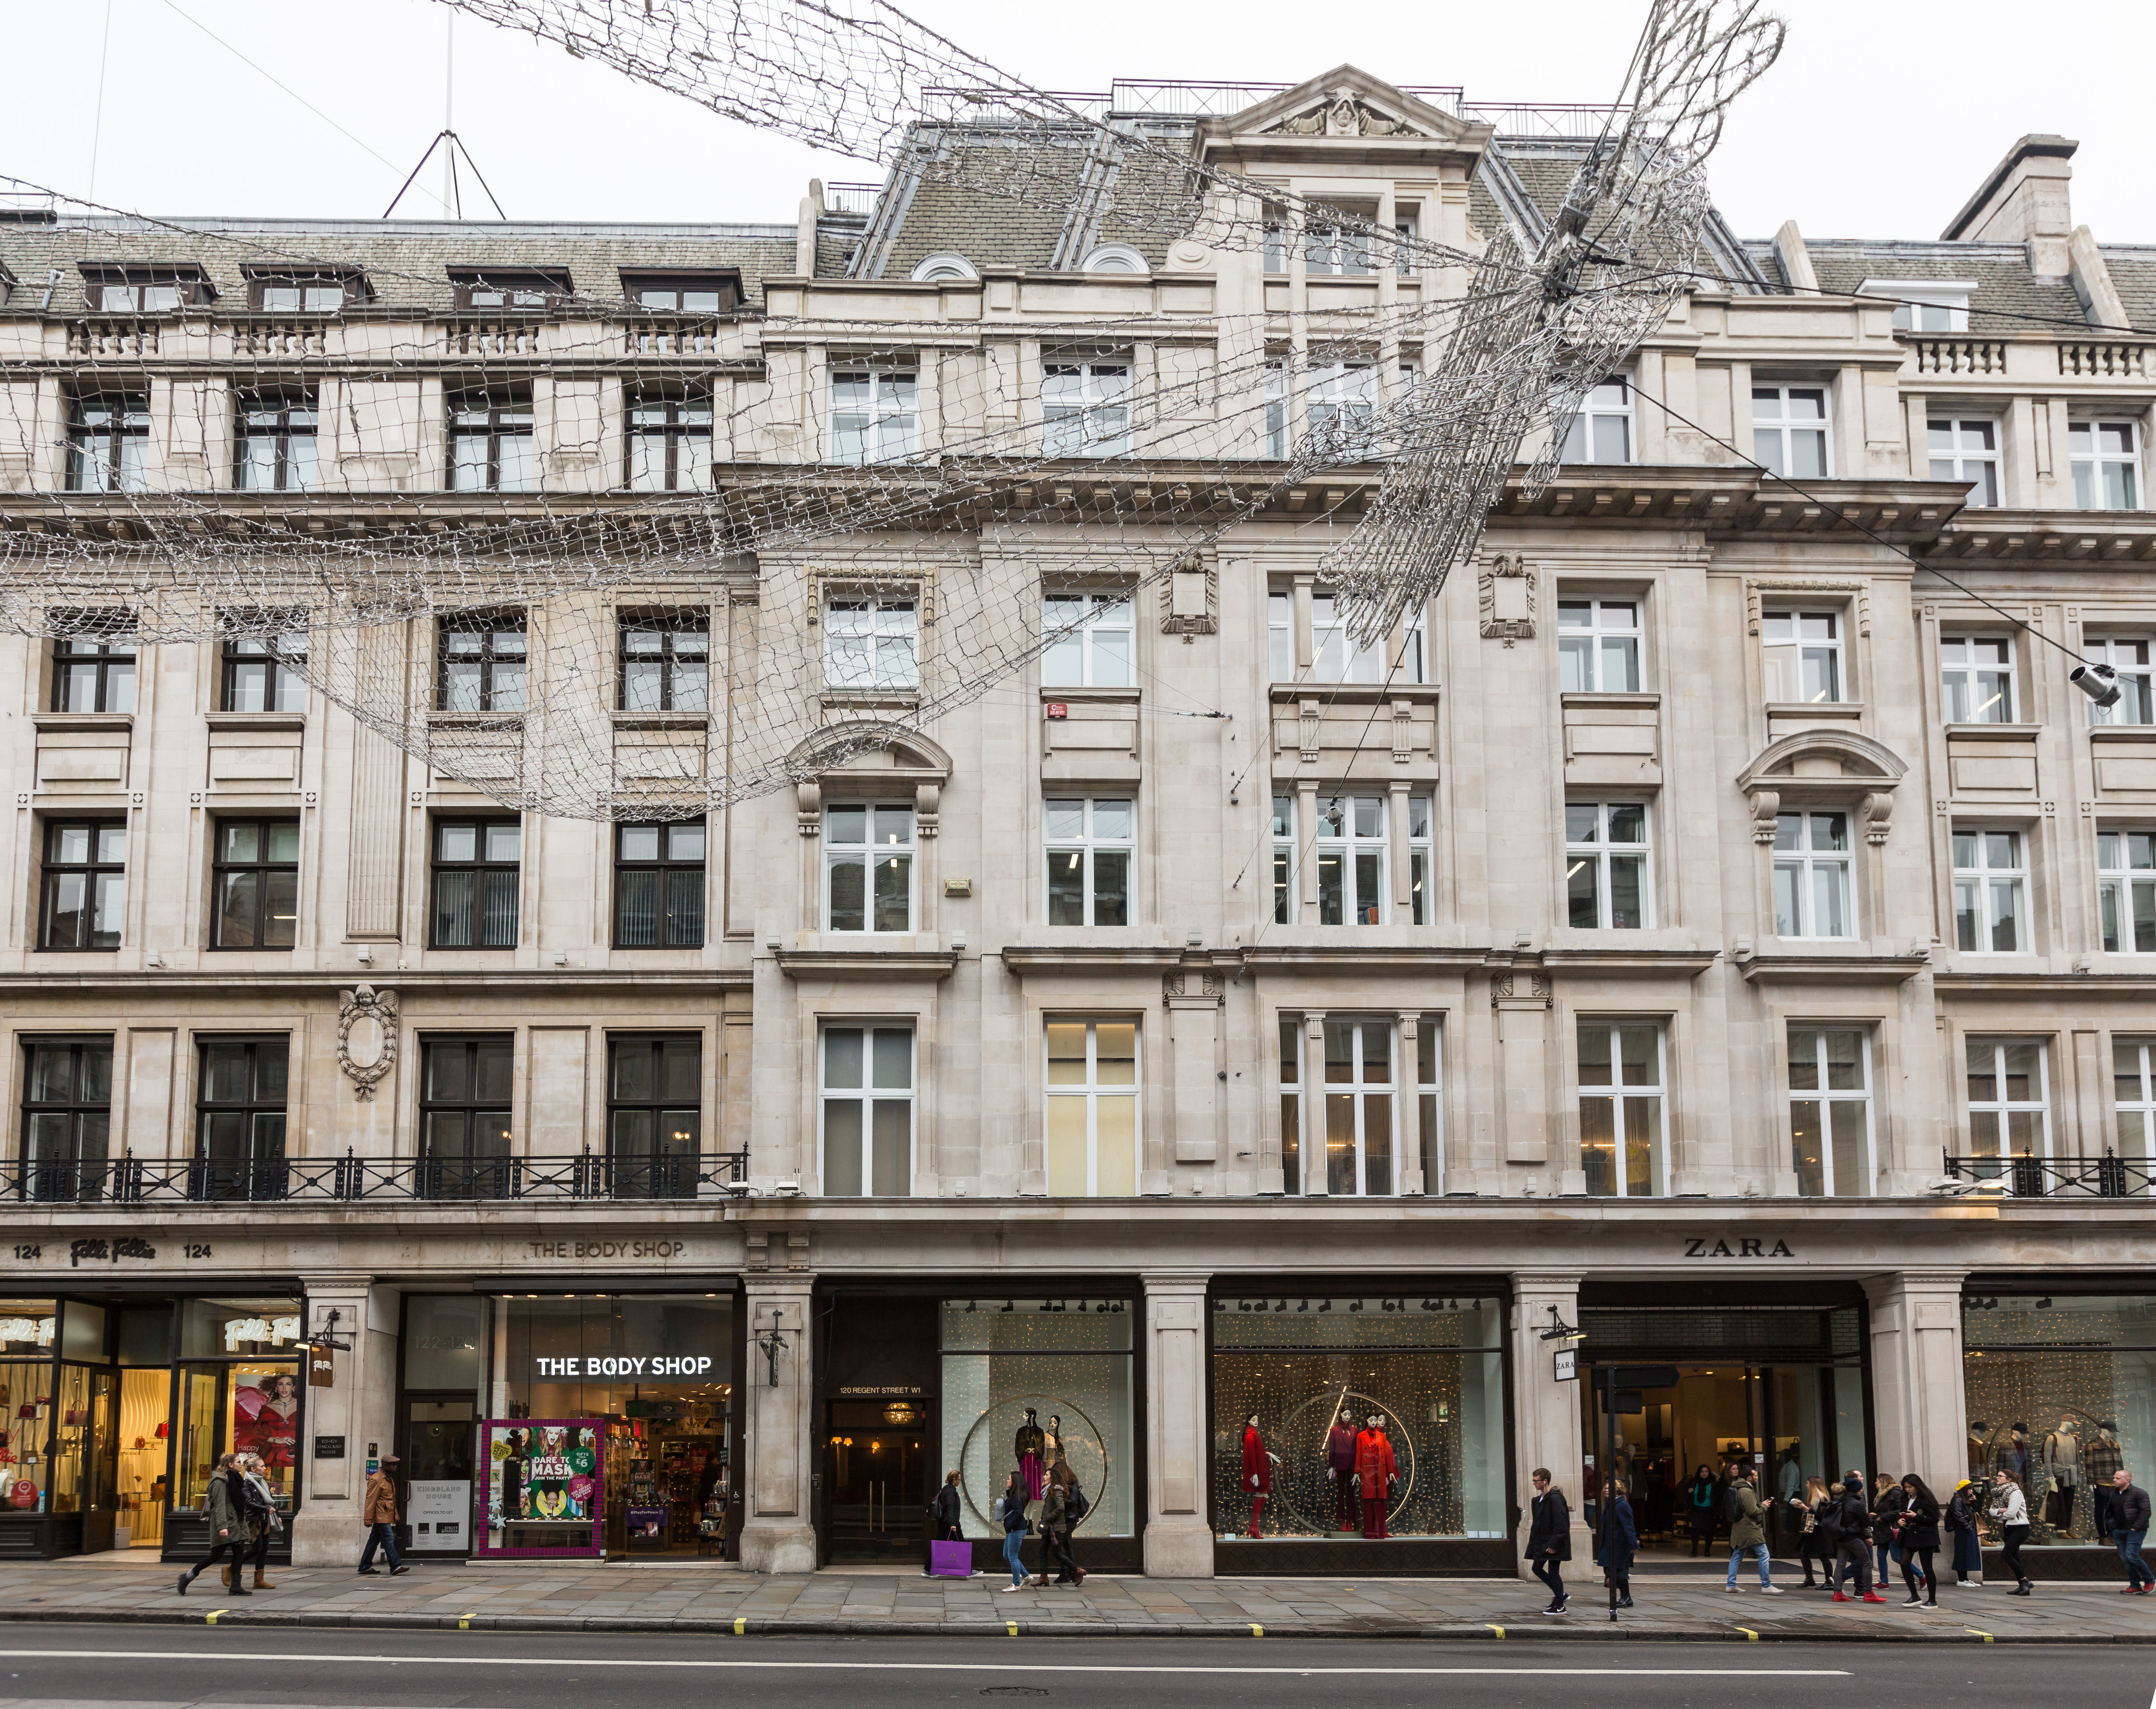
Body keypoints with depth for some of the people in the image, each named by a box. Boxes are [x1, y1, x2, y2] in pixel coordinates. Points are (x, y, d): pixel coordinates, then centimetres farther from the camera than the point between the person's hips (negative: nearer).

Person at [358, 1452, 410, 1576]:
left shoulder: (389, 1478, 18)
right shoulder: (376, 1480, -13)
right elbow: (370, 1500, -16)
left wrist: (396, 1516, 24)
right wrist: (368, 1519, -19)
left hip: (386, 1516, 10)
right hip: (381, 1516, -10)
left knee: (374, 1541, 12)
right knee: (389, 1539, -12)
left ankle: (365, 1567, 17)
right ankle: (396, 1566, -15)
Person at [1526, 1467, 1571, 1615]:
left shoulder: (1555, 1498, -18)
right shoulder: (1540, 1499, 13)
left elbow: (1560, 1524, -22)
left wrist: (1554, 1544, -23)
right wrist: (1534, 1543, 15)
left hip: (1553, 1543, -10)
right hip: (1542, 1542, 10)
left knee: (1553, 1573, -3)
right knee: (1537, 1568, 14)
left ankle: (1560, 1606, 7)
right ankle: (1560, 1595, 25)